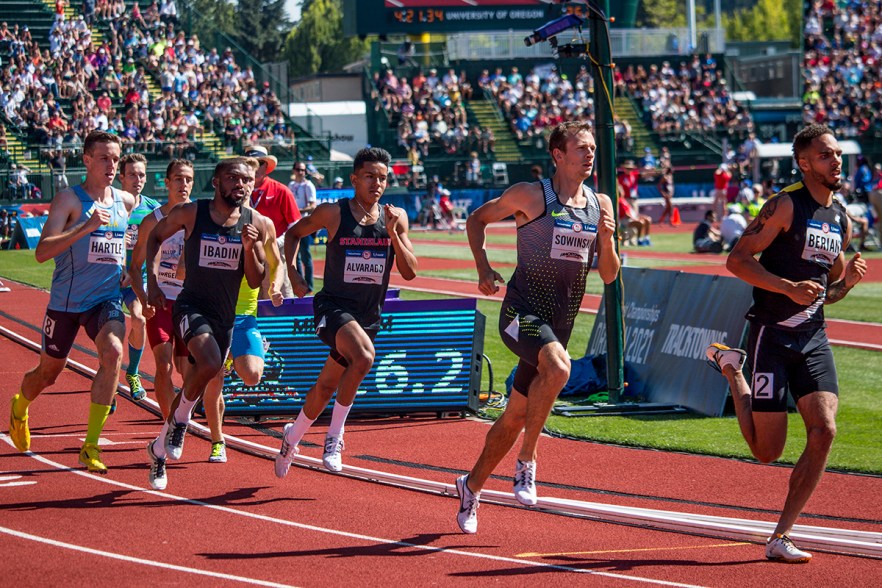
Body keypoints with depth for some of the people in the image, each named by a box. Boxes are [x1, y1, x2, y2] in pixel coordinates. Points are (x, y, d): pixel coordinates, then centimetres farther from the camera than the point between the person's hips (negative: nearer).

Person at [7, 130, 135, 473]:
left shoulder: (126, 202, 5)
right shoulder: (69, 200, -12)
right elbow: (42, 252, -24)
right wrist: (86, 227, -32)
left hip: (107, 299, 3)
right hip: (66, 300, -3)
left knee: (113, 352, -25)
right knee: (48, 371, 12)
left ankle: (91, 445, -22)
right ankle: (19, 408, 50)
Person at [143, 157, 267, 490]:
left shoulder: (255, 223, -1)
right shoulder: (191, 214, -7)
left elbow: (255, 282, 1)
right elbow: (155, 237, 11)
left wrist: (249, 248, -16)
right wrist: (153, 281, 0)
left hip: (226, 315, 4)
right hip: (191, 306, -4)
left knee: (194, 390, 10)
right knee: (210, 364, -31)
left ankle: (159, 449, 30)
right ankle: (181, 418, -5)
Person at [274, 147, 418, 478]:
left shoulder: (396, 217, 2)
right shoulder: (333, 213, -6)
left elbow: (410, 272, -1)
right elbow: (293, 233, 11)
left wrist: (393, 235, -14)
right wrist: (292, 274, 0)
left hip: (369, 314, 5)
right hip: (334, 306, -5)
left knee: (327, 386, 13)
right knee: (364, 356, -33)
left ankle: (292, 438, 39)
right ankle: (334, 437, -19)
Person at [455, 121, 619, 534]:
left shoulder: (601, 205, 9)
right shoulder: (531, 196, -6)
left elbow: (609, 275, 11)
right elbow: (477, 219, 6)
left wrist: (607, 240, -8)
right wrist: (484, 270, -5)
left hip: (559, 325, 6)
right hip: (522, 312, -6)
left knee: (515, 416, 12)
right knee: (558, 366, -35)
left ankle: (472, 485, 31)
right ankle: (526, 462, -22)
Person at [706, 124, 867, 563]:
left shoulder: (840, 220, 12)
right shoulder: (787, 206, -10)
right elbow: (737, 259, -13)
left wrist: (848, 280, 0)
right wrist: (790, 288, -22)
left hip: (813, 337, 6)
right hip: (772, 334, -6)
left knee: (824, 431, -12)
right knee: (767, 451, -2)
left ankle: (780, 537, -3)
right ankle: (731, 370, 27)